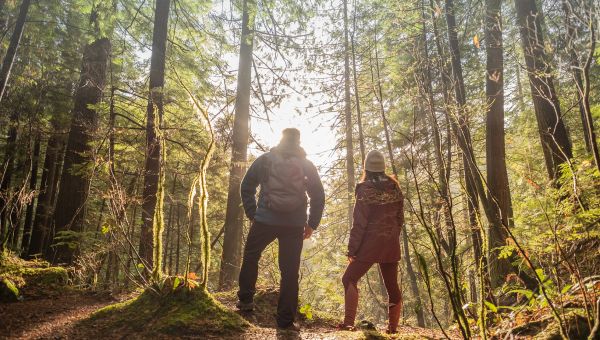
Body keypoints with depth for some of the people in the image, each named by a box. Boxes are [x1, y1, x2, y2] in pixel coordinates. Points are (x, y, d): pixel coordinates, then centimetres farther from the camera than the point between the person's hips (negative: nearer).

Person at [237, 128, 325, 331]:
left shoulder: (265, 160, 5)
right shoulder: (306, 165, 6)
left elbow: (246, 187, 5)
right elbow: (318, 195, 4)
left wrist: (252, 214, 10)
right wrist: (312, 223, 9)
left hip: (265, 220, 0)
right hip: (294, 225, 1)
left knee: (250, 256, 23)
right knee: (290, 271, 5)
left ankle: (246, 300, 22)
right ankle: (286, 321, 9)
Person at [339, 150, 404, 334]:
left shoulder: (365, 190, -12)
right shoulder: (394, 187, 2)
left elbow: (359, 224, -13)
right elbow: (400, 218, 8)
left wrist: (352, 249, -8)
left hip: (371, 244, -5)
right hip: (392, 245, 5)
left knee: (349, 279, 6)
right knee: (392, 285, 16)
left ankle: (348, 322, -3)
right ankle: (393, 327, 19)